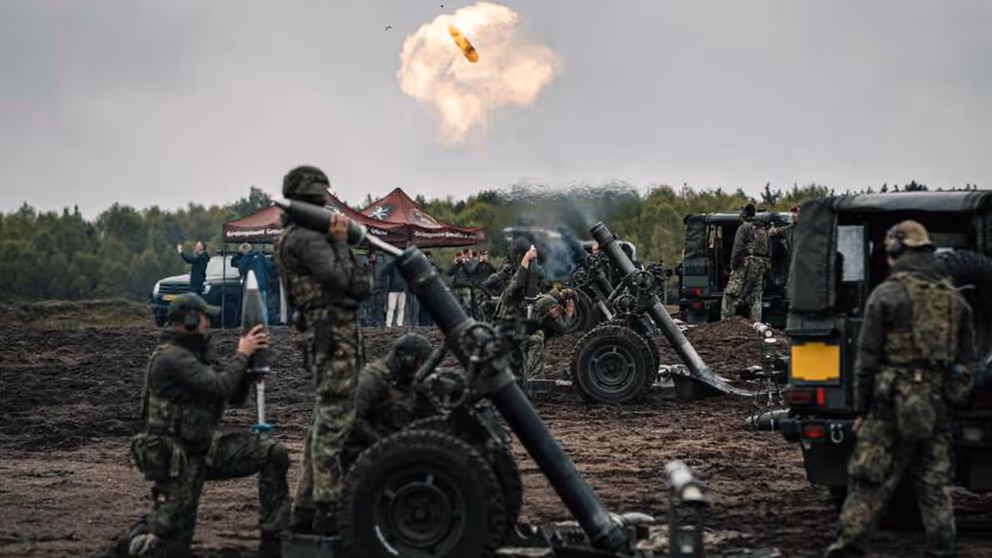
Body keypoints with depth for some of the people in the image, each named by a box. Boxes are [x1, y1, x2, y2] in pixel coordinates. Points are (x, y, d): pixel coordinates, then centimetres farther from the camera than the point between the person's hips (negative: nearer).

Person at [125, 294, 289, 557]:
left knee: (274, 454, -8)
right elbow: (219, 387, -27)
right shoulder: (171, 357, -18)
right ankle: (141, 535, 27)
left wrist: (248, 358, 0)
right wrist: (242, 355, -14)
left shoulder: (192, 354, 12)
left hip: (203, 447, 8)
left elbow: (235, 396, 13)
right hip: (176, 459, -8)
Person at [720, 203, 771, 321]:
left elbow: (738, 249, -14)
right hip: (760, 268, 8)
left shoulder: (744, 228, -7)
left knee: (730, 296, -5)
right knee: (755, 297, 10)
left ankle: (726, 321, -12)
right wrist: (766, 266, 22)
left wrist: (733, 266, -9)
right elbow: (769, 252, 19)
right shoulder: (763, 230, 17)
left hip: (746, 266, -7)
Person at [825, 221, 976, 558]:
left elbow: (868, 358, -7)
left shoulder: (886, 295, -8)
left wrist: (860, 409, -1)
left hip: (893, 405, -4)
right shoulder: (954, 298, 9)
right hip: (937, 409, 4)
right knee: (935, 484, 10)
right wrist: (954, 398, 19)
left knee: (871, 481, 1)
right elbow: (967, 357, 11)